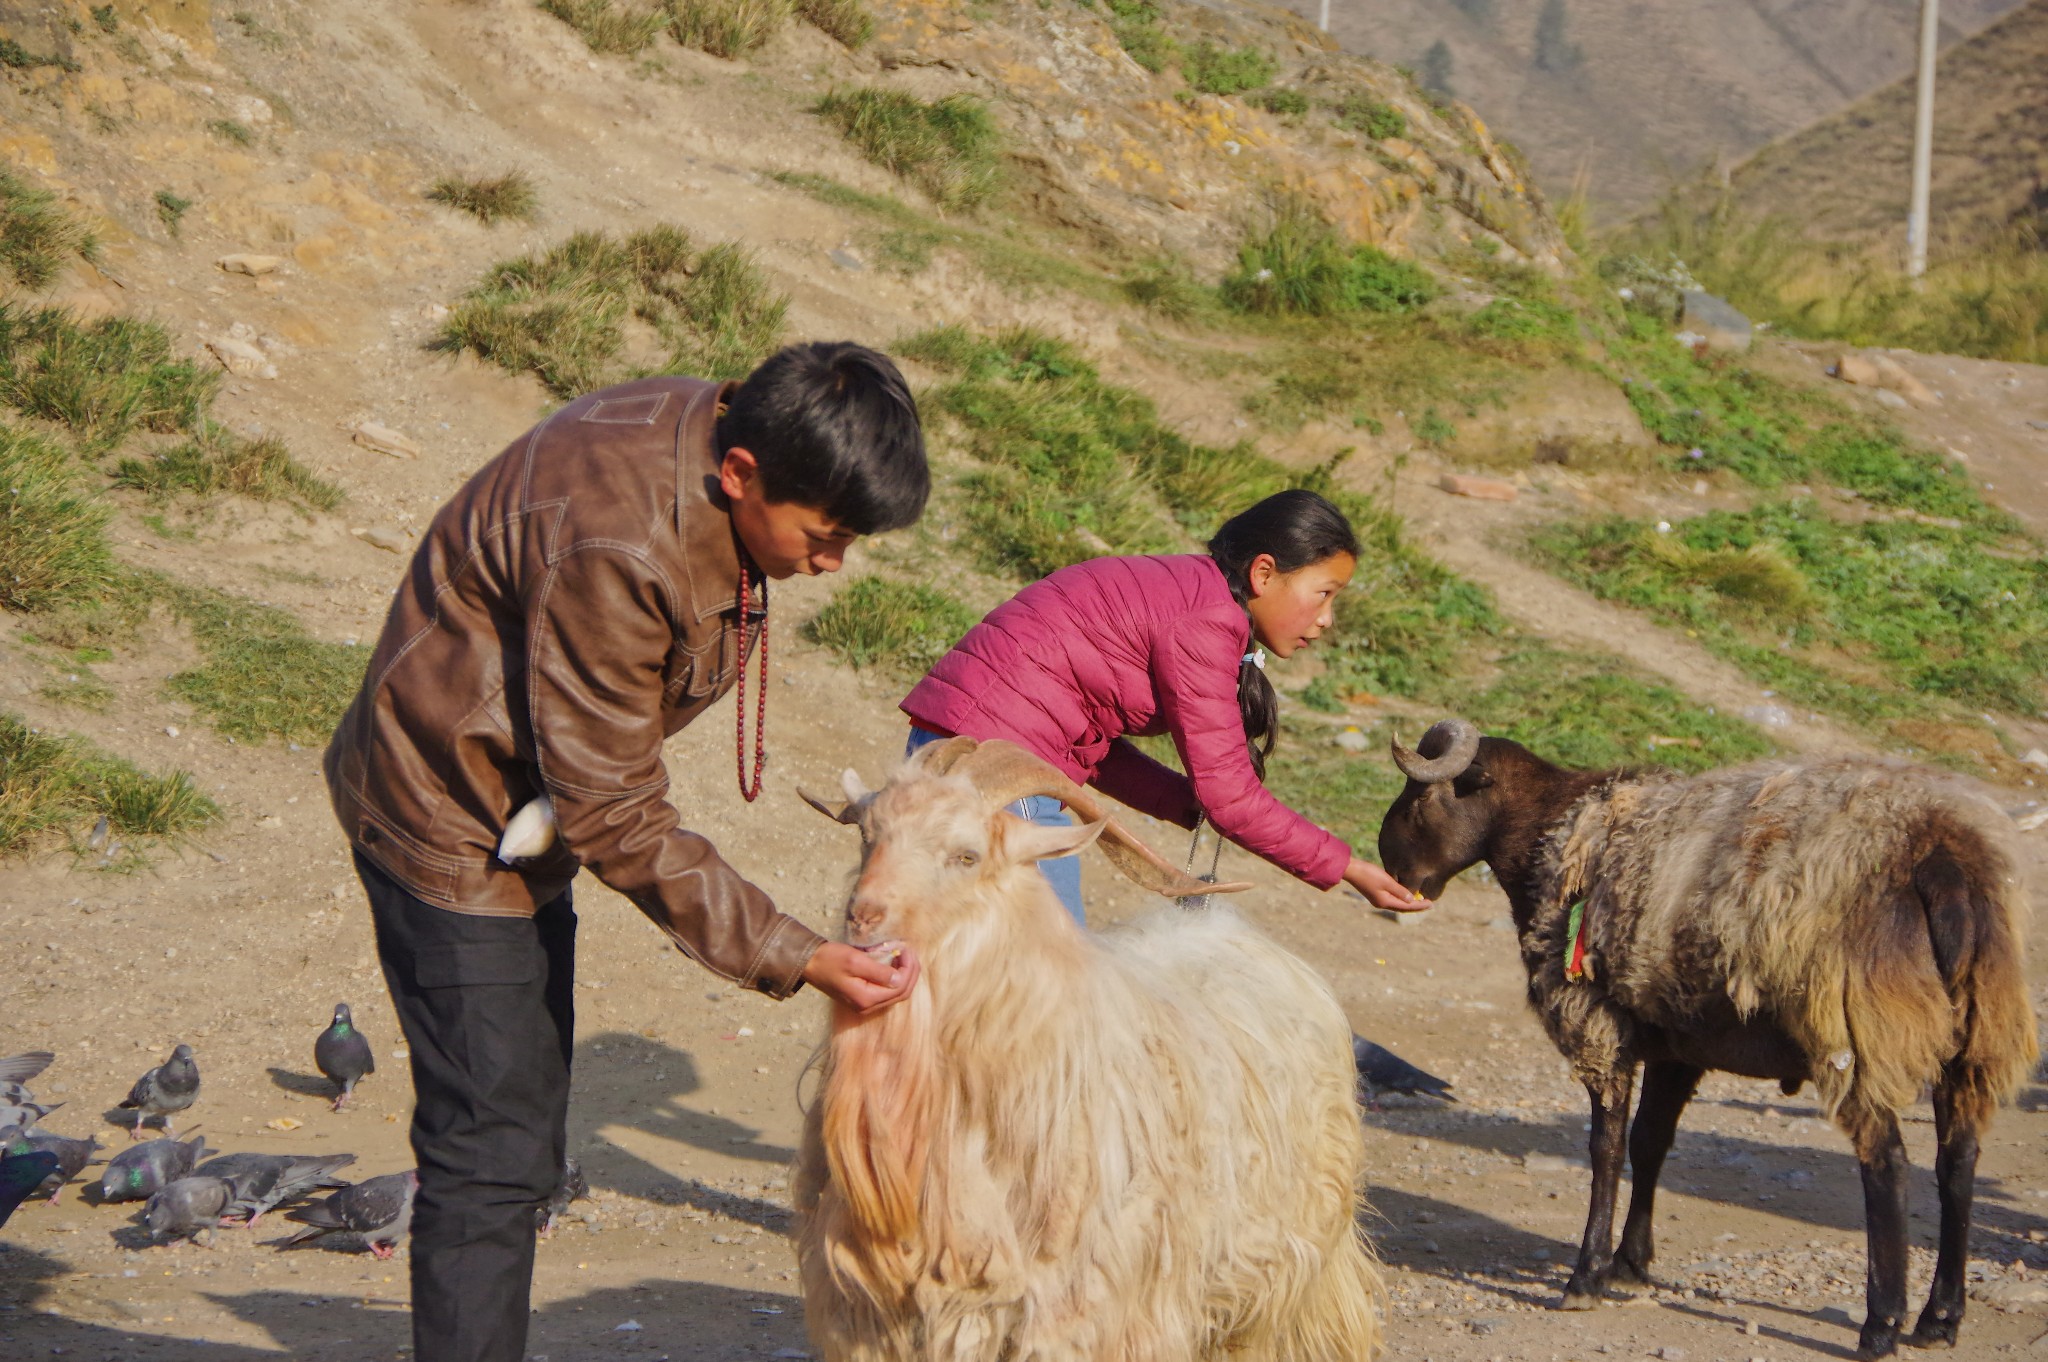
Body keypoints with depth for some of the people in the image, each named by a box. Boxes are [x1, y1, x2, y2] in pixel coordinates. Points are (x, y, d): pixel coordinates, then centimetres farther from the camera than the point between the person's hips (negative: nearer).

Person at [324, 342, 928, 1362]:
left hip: (525, 812, 10)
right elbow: (616, 821, -27)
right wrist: (792, 960, -27)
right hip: (452, 825, -10)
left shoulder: (707, 432, -6)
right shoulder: (612, 548, -34)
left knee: (523, 1148, 16)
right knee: (491, 1159, -9)